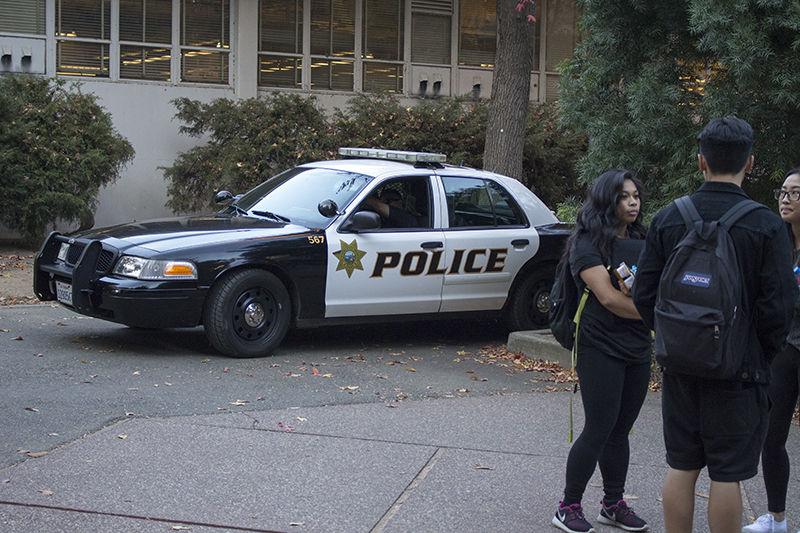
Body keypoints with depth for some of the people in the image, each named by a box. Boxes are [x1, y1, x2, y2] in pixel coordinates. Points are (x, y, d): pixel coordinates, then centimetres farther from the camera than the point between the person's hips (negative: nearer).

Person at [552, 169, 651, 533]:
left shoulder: (641, 243, 13)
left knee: (620, 431, 11)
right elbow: (609, 298, -17)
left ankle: (613, 504, 22)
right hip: (601, 349, -6)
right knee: (599, 431, -5)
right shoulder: (589, 243, -8)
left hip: (637, 350, 6)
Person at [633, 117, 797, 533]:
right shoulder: (765, 226, -11)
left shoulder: (667, 219, 0)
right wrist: (763, 355, 4)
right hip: (738, 371, -3)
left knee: (680, 467, 13)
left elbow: (644, 296, 2)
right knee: (727, 475, 4)